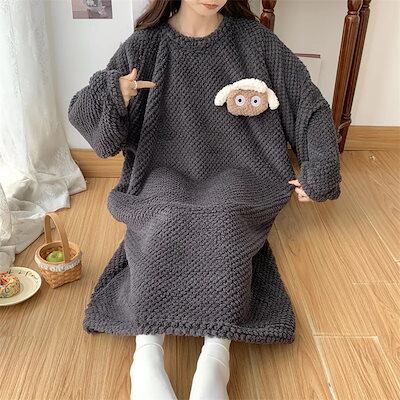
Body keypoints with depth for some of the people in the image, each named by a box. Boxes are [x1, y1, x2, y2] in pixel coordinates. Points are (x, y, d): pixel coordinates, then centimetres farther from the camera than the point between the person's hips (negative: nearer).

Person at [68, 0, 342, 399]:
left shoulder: (253, 40, 4)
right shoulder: (144, 46, 1)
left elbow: (310, 104, 7)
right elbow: (81, 113, -2)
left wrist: (319, 171, -2)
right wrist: (114, 93, -25)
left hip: (233, 178, 1)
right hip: (165, 176, 0)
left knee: (224, 220, -33)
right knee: (164, 224, -33)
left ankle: (215, 355, -36)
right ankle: (147, 353, -33)